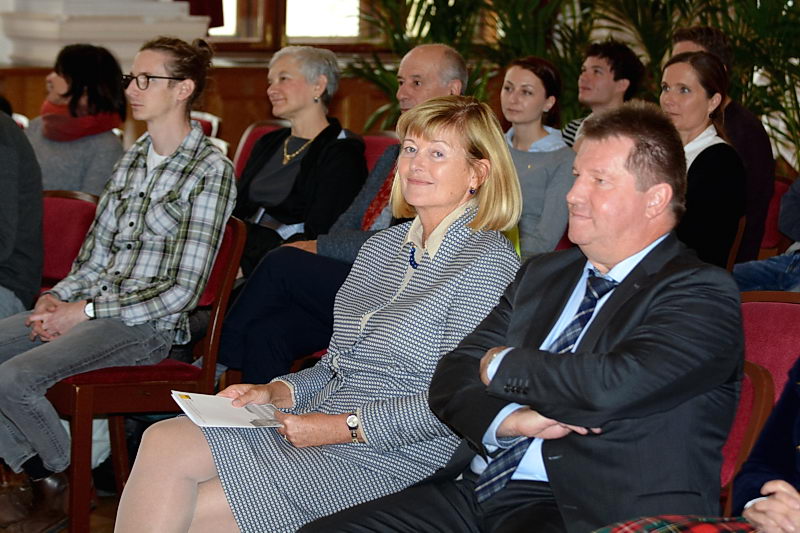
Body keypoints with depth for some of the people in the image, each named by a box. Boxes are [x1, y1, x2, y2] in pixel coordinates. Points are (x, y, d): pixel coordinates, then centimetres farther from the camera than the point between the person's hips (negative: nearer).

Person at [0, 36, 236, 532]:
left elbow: (182, 290, -15)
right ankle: (43, 475, 2)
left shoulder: (210, 171, -11)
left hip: (149, 324, -8)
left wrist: (86, 311, -15)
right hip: (94, 305, 8)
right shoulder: (133, 158, 13)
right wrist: (58, 297, -4)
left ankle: (71, 480, 2)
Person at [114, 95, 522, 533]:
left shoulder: (489, 260, -8)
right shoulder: (381, 247, 17)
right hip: (316, 424, 7)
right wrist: (278, 392, 2)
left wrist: (343, 427, -16)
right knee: (164, 442, -15)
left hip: (395, 457, -7)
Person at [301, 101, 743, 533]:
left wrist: (503, 365, -4)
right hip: (477, 492, 8)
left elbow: (612, 387, -22)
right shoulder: (542, 274, 20)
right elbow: (452, 378, 13)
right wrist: (510, 420, -10)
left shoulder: (701, 294, -4)